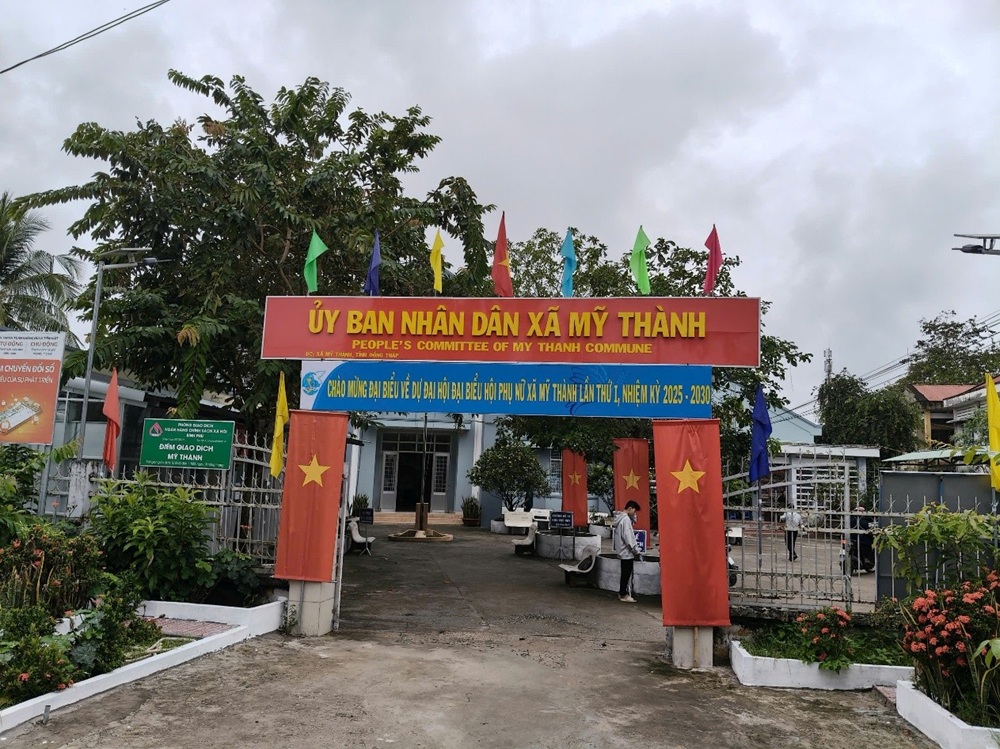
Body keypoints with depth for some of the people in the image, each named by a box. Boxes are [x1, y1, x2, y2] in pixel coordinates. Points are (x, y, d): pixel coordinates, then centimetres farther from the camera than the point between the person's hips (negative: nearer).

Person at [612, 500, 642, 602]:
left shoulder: (620, 518, 13)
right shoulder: (626, 519, -17)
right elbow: (628, 537, -20)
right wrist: (635, 550, -15)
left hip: (623, 551, 10)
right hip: (627, 552, -10)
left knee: (625, 573, 15)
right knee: (626, 574, -3)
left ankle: (621, 593, 21)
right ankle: (624, 595, 3)